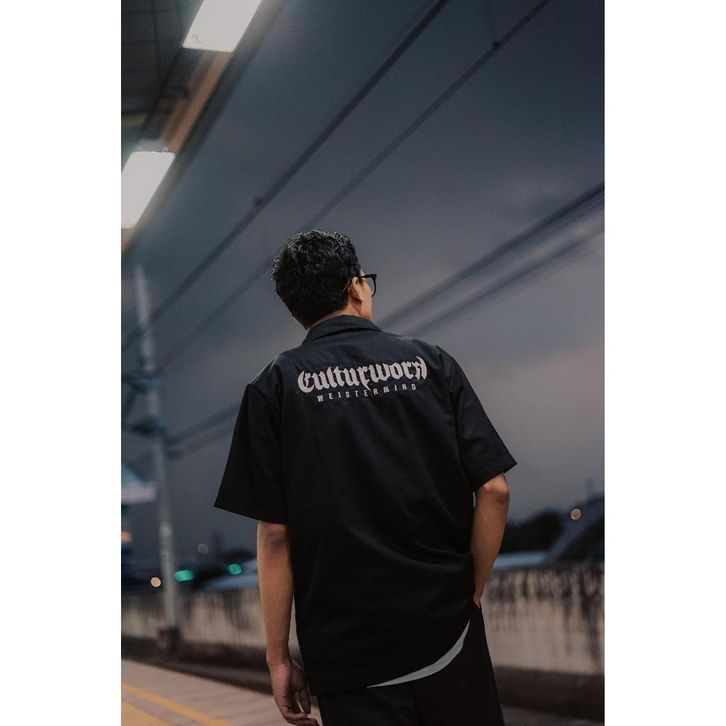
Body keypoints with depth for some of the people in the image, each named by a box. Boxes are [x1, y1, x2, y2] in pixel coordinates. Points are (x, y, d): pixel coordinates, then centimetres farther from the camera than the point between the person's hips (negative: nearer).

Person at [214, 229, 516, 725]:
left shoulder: (274, 386, -1)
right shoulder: (431, 362, 2)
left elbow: (275, 534, -5)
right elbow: (493, 490, -3)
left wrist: (279, 657, 1)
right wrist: (472, 592, 9)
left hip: (346, 644, -1)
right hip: (447, 627, 1)